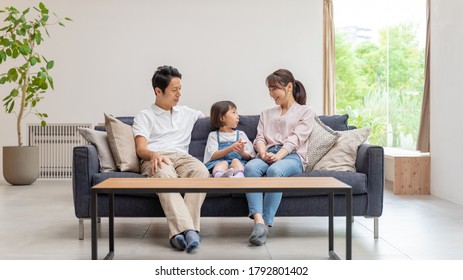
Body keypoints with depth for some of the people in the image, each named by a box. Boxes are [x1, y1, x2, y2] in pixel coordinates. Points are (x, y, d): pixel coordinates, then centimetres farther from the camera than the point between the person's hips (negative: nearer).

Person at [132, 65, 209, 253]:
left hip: (181, 157, 3)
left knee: (201, 171, -34)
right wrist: (154, 154, -22)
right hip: (154, 159, -3)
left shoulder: (187, 113, 30)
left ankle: (178, 232, -44)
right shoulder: (144, 116, 15)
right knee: (165, 175, -41)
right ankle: (187, 230, -55)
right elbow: (140, 149, 1)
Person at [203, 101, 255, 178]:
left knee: (235, 161, -33)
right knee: (223, 163, -35)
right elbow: (213, 156, 1)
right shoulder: (213, 135, 18)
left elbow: (249, 157, 15)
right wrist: (230, 148, -16)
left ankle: (239, 177, -68)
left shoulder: (241, 134, 25)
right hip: (218, 162, -1)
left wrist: (242, 152, -11)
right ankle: (220, 176, -71)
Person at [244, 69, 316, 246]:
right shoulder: (266, 114, 30)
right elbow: (259, 138, 14)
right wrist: (263, 153, -11)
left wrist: (278, 156, -20)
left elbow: (295, 138, -2)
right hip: (267, 156, 3)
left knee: (275, 171, -39)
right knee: (250, 167, -34)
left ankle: (266, 224, -41)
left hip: (291, 156, -3)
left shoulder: (305, 112, 15)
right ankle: (258, 220, -47)